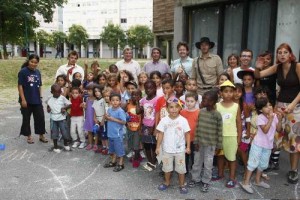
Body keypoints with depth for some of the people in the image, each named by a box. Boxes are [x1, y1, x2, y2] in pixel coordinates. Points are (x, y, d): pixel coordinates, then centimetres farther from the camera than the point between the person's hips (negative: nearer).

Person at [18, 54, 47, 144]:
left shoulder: (38, 72, 6)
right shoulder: (23, 71, -10)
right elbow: (20, 86, -11)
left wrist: (40, 97, 11)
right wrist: (23, 99, -15)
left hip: (37, 100, 5)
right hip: (26, 100, -4)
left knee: (40, 117, 7)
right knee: (26, 119, 8)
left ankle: (41, 135, 19)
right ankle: (29, 136, 22)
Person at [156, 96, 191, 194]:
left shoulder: (183, 120, -10)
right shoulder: (164, 120, -9)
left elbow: (187, 134, -4)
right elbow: (160, 134, -3)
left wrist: (188, 147, -5)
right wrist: (158, 147, -3)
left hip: (180, 149, -1)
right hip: (167, 149, 1)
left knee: (181, 168, 11)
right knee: (167, 167, 18)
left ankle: (182, 185, 29)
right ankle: (167, 183, 38)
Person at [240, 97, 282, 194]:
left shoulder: (274, 116, 0)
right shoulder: (260, 118, -18)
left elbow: (278, 129, 1)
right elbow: (265, 130, -27)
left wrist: (279, 120, -14)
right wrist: (270, 119, -28)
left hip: (268, 145, 7)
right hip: (258, 144, -7)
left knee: (263, 164, 19)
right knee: (253, 163, -5)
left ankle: (257, 180, 36)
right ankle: (245, 182, 3)